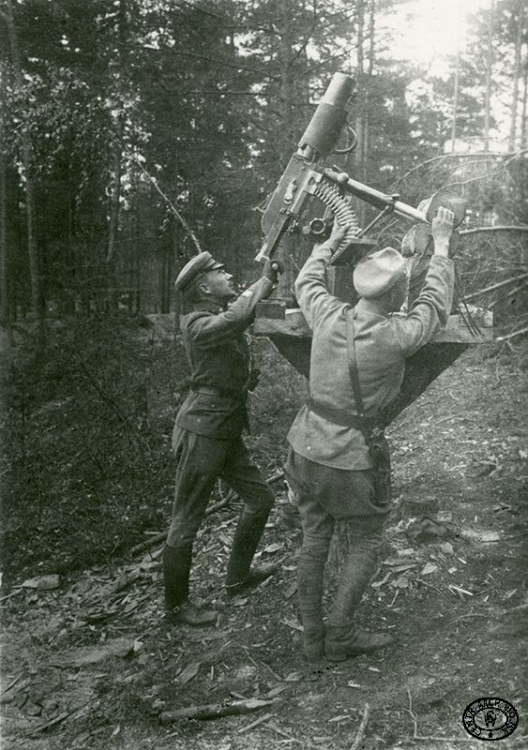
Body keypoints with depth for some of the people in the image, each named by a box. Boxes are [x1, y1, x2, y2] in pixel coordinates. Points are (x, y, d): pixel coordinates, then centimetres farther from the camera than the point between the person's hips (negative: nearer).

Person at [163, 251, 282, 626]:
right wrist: (266, 281, -22)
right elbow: (235, 319, -36)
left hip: (227, 430, 10)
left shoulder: (224, 311, 8)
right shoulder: (197, 324, -19)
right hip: (202, 429, -10)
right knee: (186, 522, 4)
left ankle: (237, 577, 37)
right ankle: (176, 605, 20)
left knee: (261, 497, 19)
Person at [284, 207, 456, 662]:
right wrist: (442, 242, 11)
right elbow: (436, 303, -1)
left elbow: (307, 283, 14)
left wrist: (333, 241, 29)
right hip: (353, 459, -5)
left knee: (314, 540, 16)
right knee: (367, 543, 16)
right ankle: (340, 636, 20)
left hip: (307, 448, 5)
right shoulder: (397, 337, -21)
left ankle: (313, 637, 26)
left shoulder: (329, 316, -9)